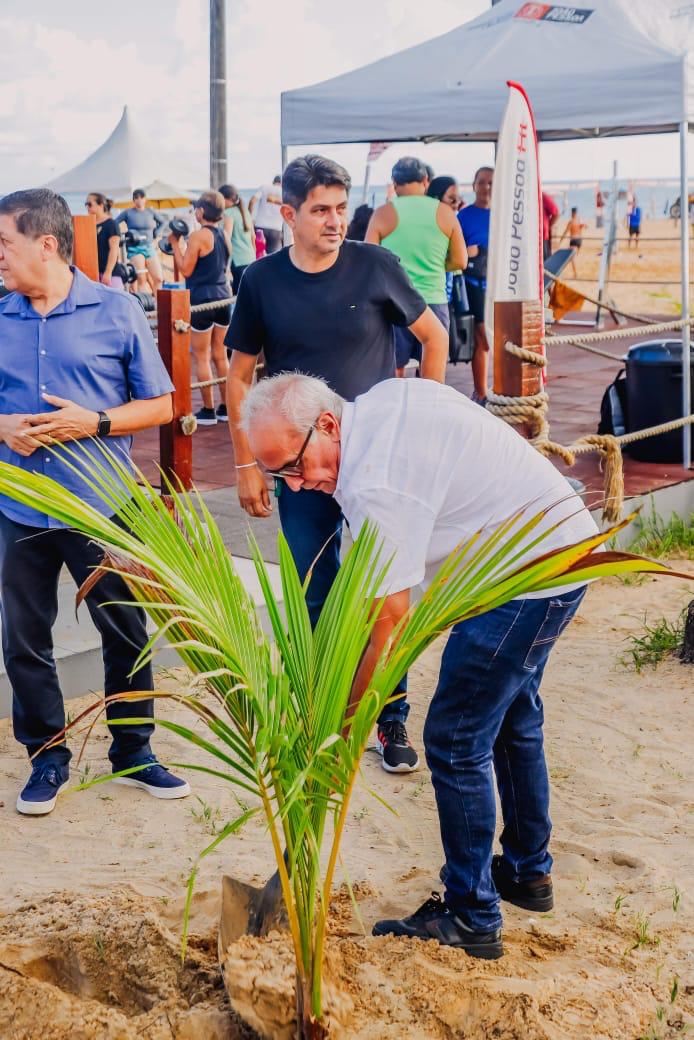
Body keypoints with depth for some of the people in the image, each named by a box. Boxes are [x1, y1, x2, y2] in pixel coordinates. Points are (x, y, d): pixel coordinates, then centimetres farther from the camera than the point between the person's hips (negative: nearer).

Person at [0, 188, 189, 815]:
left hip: (103, 506, -2)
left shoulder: (117, 312, -4)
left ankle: (133, 751, 27)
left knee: (126, 634, 9)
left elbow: (159, 406, 0)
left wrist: (96, 422, -15)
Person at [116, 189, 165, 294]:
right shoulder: (128, 213, -1)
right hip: (135, 248, -3)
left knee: (159, 278, -5)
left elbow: (163, 222, 22)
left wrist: (155, 233, 9)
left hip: (150, 247, 3)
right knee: (141, 279, -11)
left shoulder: (151, 212, 8)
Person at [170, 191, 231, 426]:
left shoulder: (198, 236, -14)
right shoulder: (224, 236, 8)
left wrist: (175, 244, -3)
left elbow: (186, 270, -12)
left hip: (202, 299, -7)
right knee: (220, 355, 14)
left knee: (202, 358, 2)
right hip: (222, 296, 7)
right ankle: (226, 408, 18)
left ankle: (208, 411, 5)